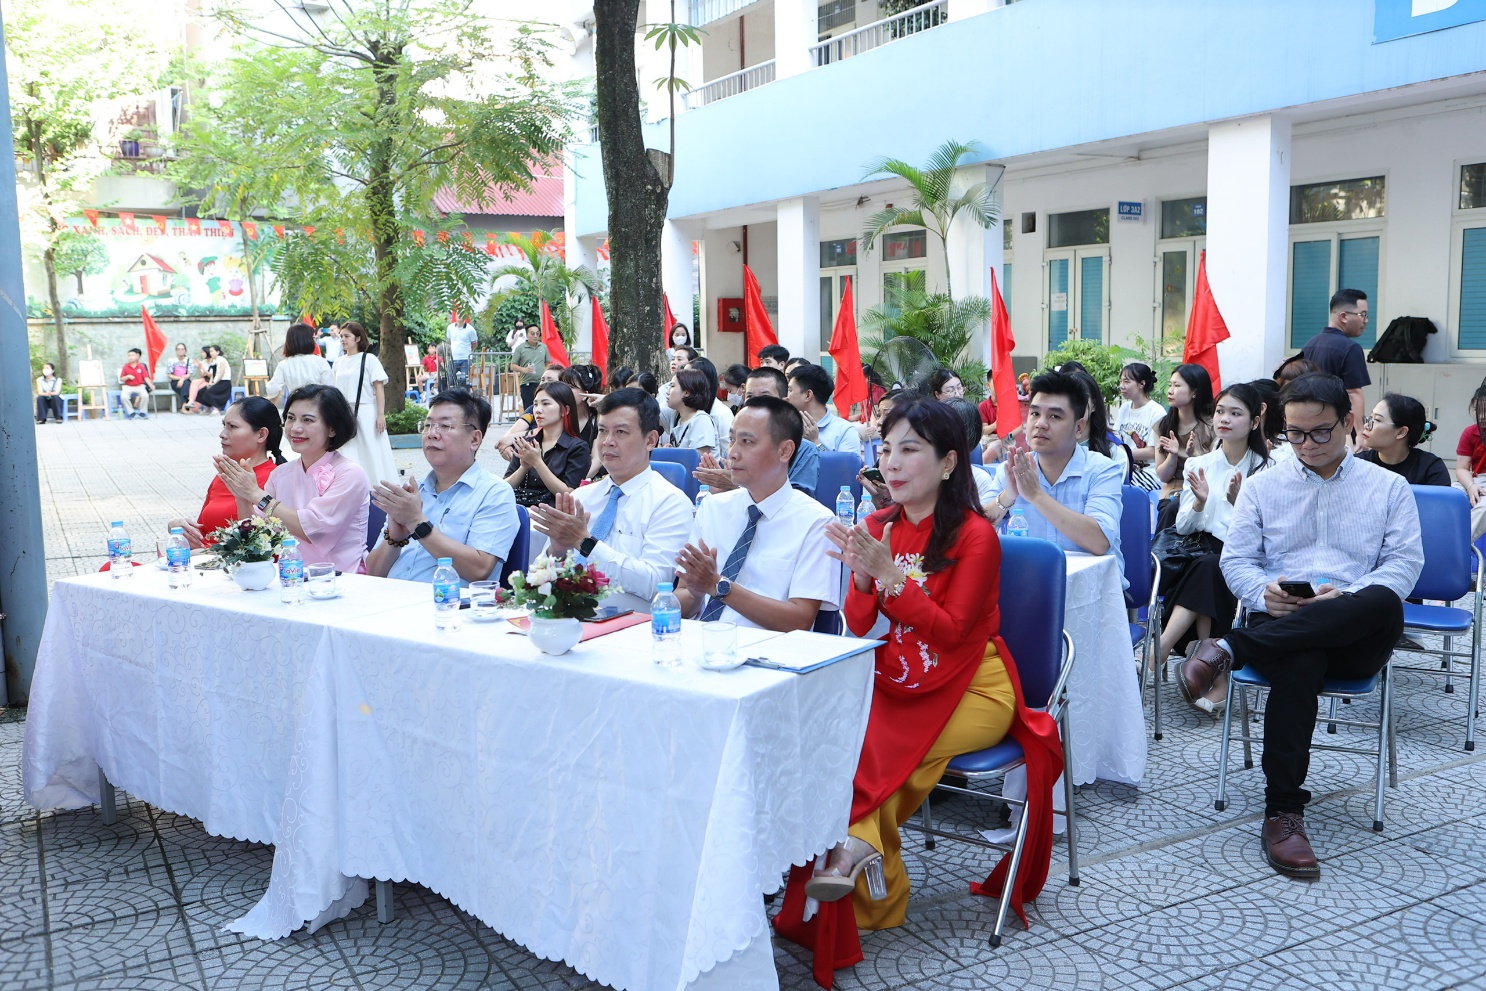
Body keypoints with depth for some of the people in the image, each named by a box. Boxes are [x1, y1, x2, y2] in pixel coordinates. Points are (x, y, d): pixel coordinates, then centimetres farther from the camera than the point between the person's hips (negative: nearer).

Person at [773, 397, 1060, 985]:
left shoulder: (974, 534, -12)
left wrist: (890, 571, -27)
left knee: (875, 750, -26)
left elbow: (950, 630, -18)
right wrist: (862, 573, -20)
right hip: (898, 685, 5)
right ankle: (874, 897, -12)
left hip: (973, 690, -5)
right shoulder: (880, 527, 4)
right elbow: (859, 628, 0)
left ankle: (858, 840, -6)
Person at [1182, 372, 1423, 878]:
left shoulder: (1389, 488, 17)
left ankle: (1229, 649, -37)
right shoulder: (1261, 486, 19)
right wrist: (1264, 592, -14)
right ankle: (1283, 811, -32)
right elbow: (1235, 560, 11)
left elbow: (1406, 562, 5)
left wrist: (1348, 597, -16)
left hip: (1357, 638, 0)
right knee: (1300, 665, -39)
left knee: (1385, 604, -39)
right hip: (1280, 623, 0)